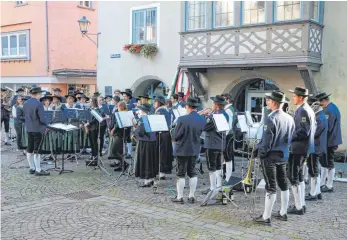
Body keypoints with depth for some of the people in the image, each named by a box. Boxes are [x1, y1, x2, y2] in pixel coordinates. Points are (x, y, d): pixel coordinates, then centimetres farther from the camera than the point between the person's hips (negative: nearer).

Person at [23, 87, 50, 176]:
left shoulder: (25, 104, 6)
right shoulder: (38, 104, -17)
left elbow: (25, 116, 13)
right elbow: (42, 119, -19)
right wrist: (45, 124, 0)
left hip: (28, 129, 7)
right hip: (38, 129, -7)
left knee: (29, 149, 12)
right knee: (37, 150, -3)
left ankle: (32, 168, 23)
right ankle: (38, 170, 1)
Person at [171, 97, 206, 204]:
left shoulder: (182, 119, -24)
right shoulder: (202, 120, -6)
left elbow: (175, 137, -16)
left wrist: (175, 139, 6)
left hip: (183, 150, -5)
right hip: (195, 149, 5)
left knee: (181, 174, 7)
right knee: (192, 173, 16)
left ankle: (179, 197, 13)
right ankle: (192, 196, 21)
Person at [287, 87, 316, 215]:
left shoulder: (302, 111, -18)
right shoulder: (308, 110, 13)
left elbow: (303, 132, -24)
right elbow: (312, 129, 19)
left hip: (297, 149, -10)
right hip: (304, 148, 10)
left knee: (293, 178, -3)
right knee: (299, 177, 17)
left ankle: (298, 207, 3)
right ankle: (301, 204, 26)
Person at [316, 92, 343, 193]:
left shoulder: (329, 110, -20)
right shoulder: (333, 107, 13)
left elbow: (327, 127, -24)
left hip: (330, 141, -10)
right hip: (331, 140, 10)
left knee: (329, 163, 0)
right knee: (324, 161, 15)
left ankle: (329, 186, 10)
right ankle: (322, 184, 24)